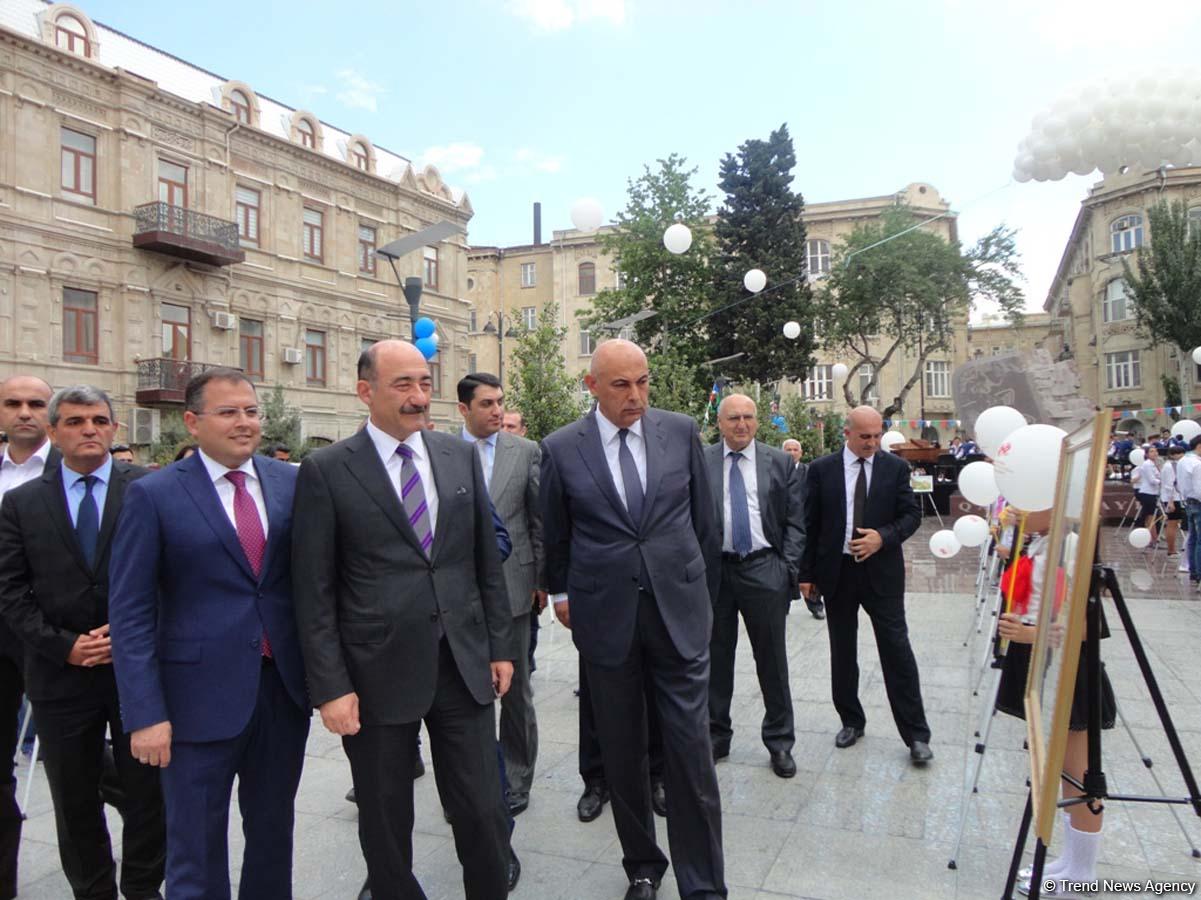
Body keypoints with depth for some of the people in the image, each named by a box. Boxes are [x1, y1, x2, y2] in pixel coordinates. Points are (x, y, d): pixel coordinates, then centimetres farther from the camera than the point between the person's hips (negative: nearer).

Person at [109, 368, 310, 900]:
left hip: (285, 686, 3)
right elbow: (130, 613, -7)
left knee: (273, 835, 19)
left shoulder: (290, 483, 3)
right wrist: (144, 714, -12)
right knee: (196, 855, 11)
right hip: (202, 696, -3)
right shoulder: (153, 495, -6)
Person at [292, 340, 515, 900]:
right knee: (385, 827, 15)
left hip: (464, 664, 3)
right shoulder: (326, 471, -5)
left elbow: (486, 561, 9)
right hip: (378, 675, -2)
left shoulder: (461, 456, 5)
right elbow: (314, 591, -5)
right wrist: (330, 686, -8)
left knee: (483, 813, 10)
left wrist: (501, 645, 7)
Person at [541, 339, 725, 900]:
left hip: (678, 609, 0)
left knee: (691, 751, 2)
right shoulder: (561, 448, -2)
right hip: (605, 616, 0)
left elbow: (704, 517, 9)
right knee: (621, 752, 13)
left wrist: (704, 593, 14)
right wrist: (560, 592, 19)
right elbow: (554, 534, 11)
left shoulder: (682, 432, 1)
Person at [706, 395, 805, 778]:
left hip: (764, 570, 0)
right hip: (713, 570, 0)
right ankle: (716, 735, 27)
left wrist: (789, 567, -4)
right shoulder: (699, 462, 2)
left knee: (772, 658, 8)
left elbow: (794, 520, 4)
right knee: (715, 657, 11)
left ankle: (779, 742, 23)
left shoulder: (780, 462, 5)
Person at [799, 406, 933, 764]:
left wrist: (883, 537, -17)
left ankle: (916, 734, 11)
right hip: (837, 572, 1)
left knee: (897, 650, 0)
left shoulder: (895, 467, 0)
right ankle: (851, 721, 29)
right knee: (842, 652, 12)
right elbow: (810, 523, 1)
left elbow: (912, 514, 2)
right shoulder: (821, 469, -1)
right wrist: (807, 573, 0)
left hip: (882, 572, -1)